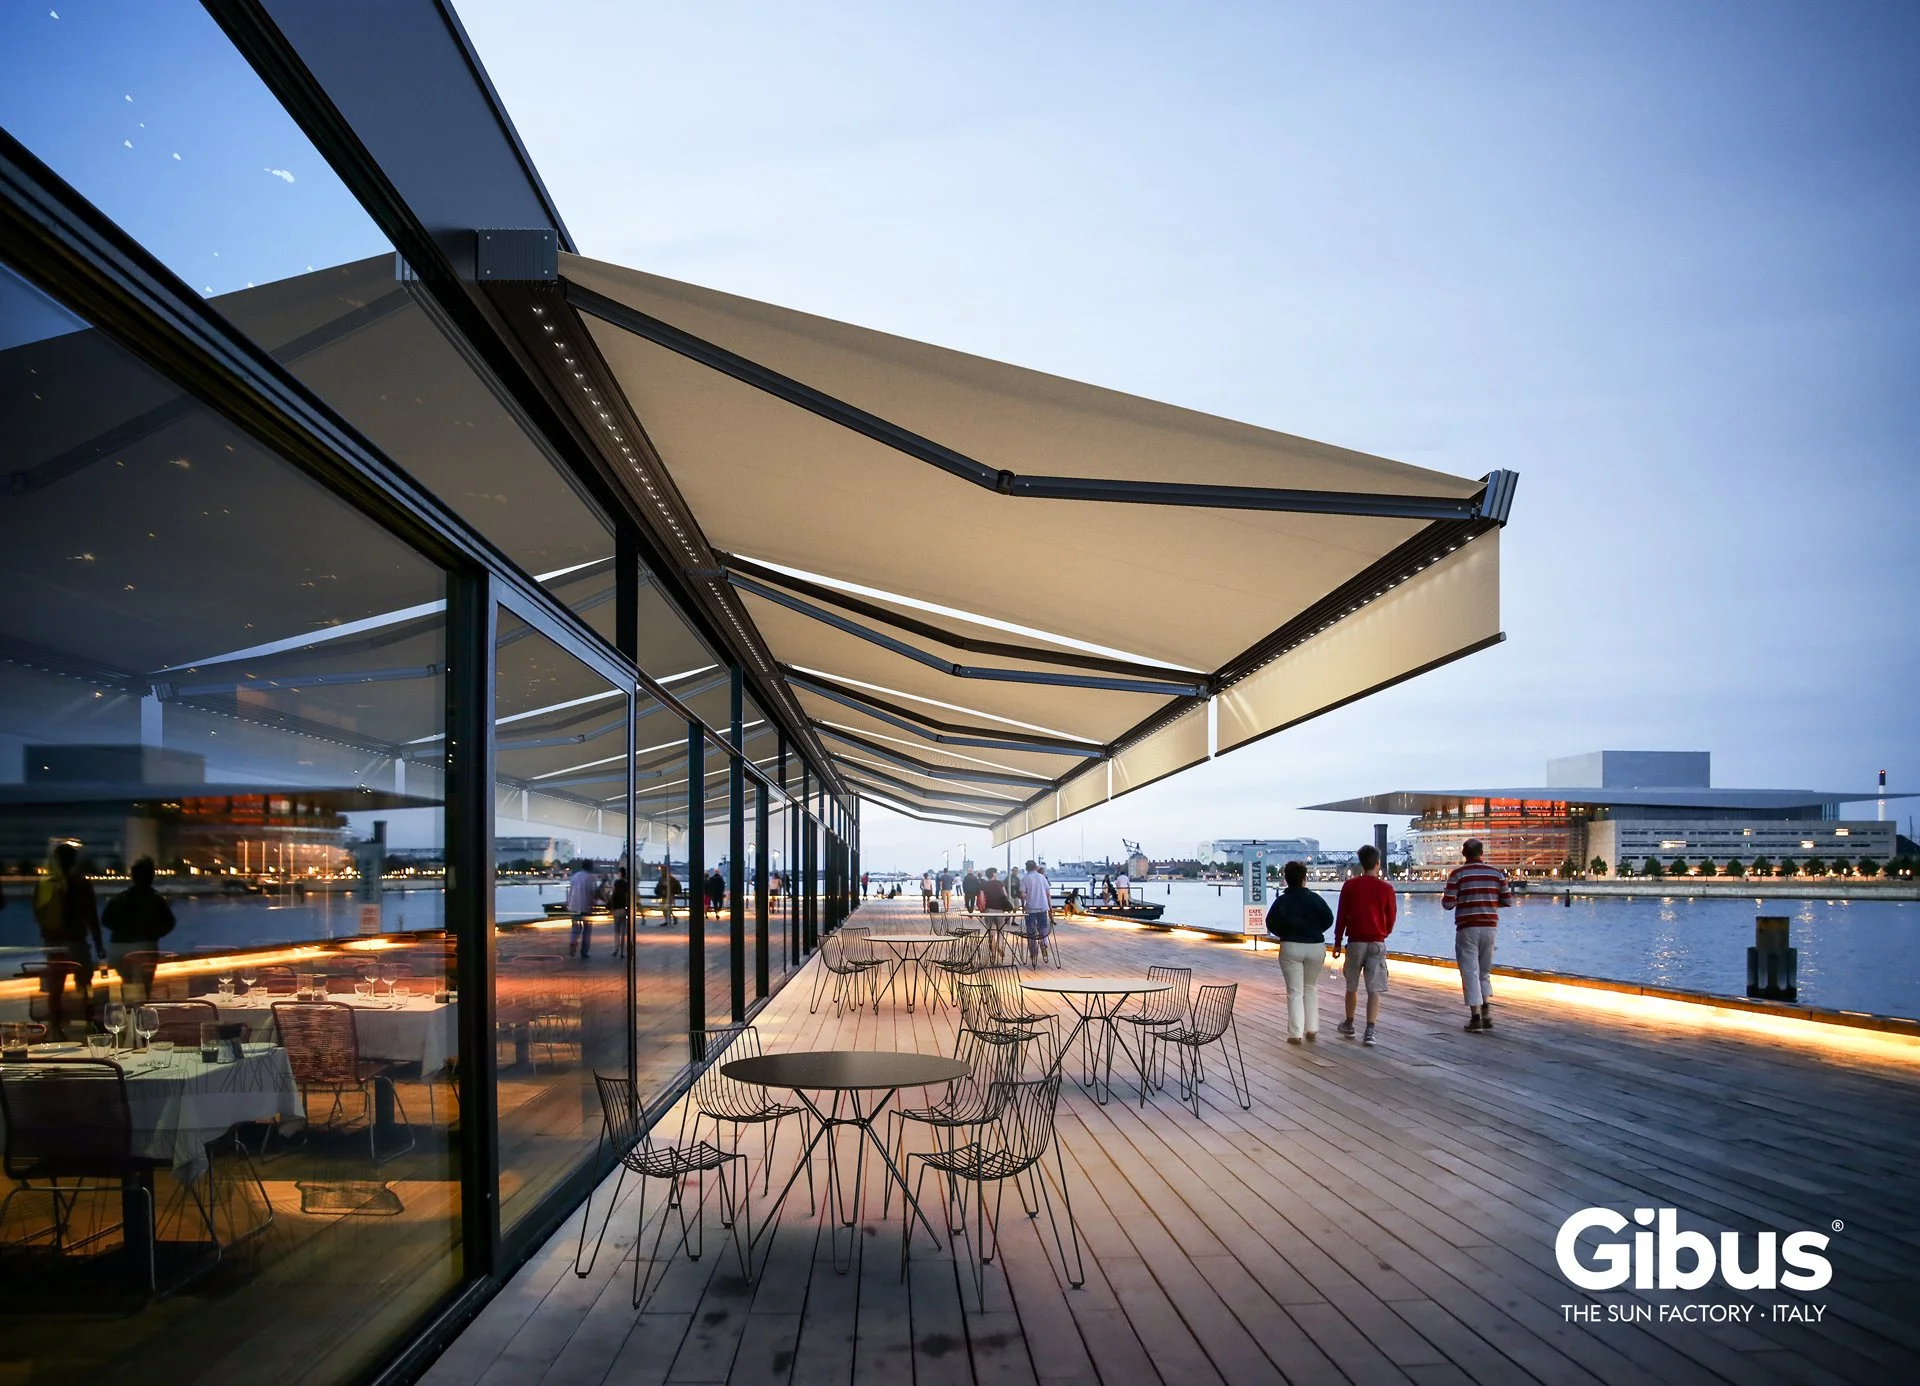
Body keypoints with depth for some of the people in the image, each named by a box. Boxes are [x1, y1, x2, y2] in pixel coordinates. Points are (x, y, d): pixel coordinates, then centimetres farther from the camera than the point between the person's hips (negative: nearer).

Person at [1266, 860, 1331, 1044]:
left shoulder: (1282, 901, -4)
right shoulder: (1314, 898, -3)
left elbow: (1271, 924, -8)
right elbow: (1328, 918, -5)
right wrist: (1314, 932, 10)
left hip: (1291, 947, -1)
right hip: (1316, 946, 1)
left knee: (1295, 992, 4)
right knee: (1311, 988, 18)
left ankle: (1295, 1034, 2)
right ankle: (1312, 1029, 15)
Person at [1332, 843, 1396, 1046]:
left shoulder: (1350, 886, -2)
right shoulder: (1386, 888, -3)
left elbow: (1341, 916, 0)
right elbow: (1391, 917, 6)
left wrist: (1337, 942, 9)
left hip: (1355, 941, 1)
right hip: (1377, 943, -1)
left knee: (1352, 986, 16)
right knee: (1374, 989, -2)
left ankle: (1349, 1025, 30)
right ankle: (1369, 1032, -10)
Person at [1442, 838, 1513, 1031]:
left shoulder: (1458, 874, -8)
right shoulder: (1496, 873, 2)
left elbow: (1447, 904, -10)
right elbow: (1508, 901, 5)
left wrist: (1444, 896, 12)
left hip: (1467, 928, -3)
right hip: (1489, 926, 3)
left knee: (1470, 971, 1)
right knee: (1485, 971, 19)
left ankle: (1475, 1016, -3)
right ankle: (1486, 1008, 5)